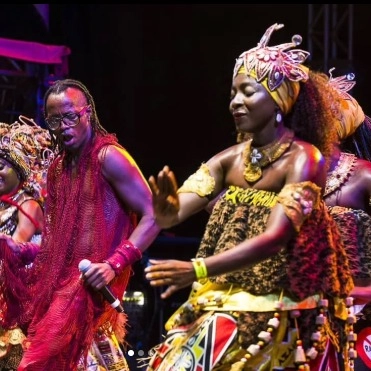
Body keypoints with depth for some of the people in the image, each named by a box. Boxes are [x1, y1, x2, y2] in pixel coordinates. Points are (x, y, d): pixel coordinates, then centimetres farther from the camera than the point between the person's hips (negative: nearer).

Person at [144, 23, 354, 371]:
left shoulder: (304, 160, -13)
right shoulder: (229, 159, 3)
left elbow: (274, 238, -24)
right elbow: (172, 214, -3)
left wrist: (196, 270, -35)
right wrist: (167, 208, -28)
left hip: (272, 319, -5)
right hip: (215, 309, 5)